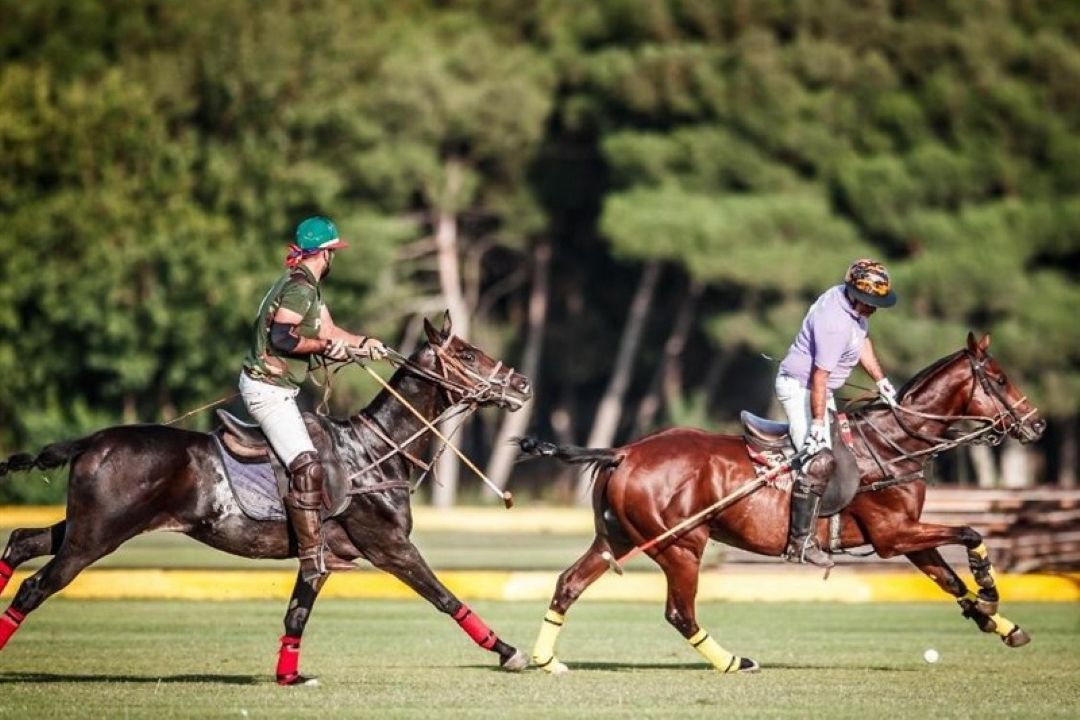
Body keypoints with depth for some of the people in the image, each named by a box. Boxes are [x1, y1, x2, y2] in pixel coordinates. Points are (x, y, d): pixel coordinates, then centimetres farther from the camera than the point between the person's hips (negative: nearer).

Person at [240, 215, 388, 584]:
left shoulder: (305, 286, 15)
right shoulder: (299, 288, -18)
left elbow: (327, 331, 15)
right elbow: (281, 337, -27)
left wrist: (364, 343, 0)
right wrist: (324, 346, -18)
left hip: (274, 388, 11)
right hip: (268, 390, -11)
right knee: (307, 466, -19)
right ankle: (313, 557, -23)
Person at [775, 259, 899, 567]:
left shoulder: (855, 307, -1)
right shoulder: (835, 324, -31)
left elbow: (862, 341, 16)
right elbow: (819, 377, -30)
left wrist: (881, 381, 15)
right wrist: (818, 423, -29)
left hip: (821, 389, 11)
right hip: (800, 388, -11)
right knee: (820, 462, -19)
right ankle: (800, 542, -18)